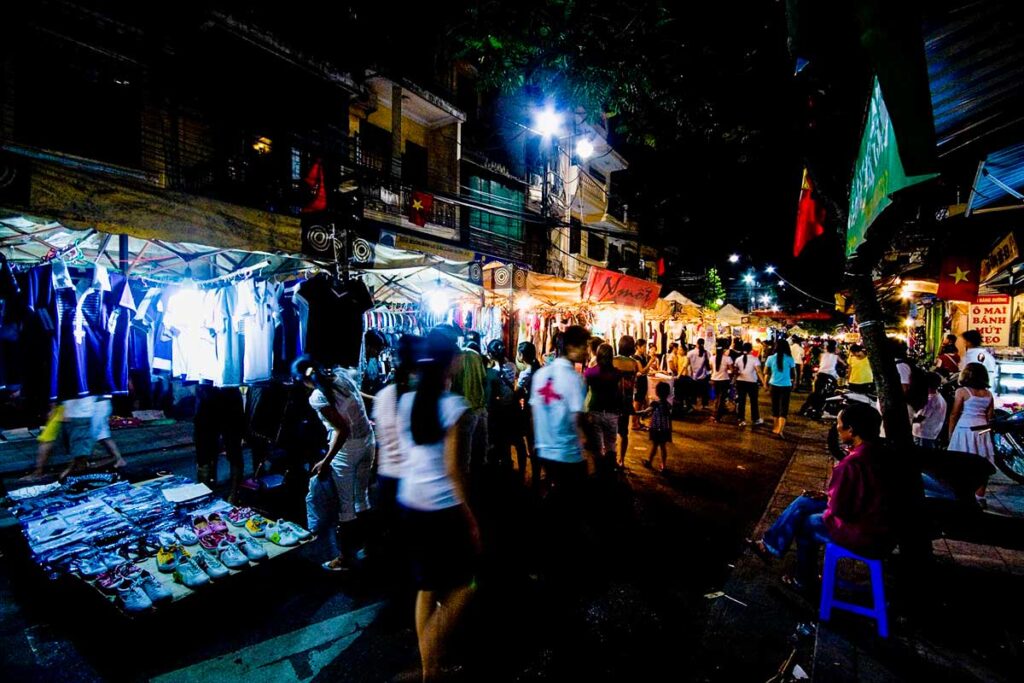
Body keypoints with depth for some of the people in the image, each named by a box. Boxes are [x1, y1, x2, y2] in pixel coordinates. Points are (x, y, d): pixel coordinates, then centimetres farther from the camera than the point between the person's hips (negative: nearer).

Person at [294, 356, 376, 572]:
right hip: (368, 440, 7)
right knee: (362, 495, 20)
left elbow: (343, 429, -22)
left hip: (348, 447, -7)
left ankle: (346, 558, 23)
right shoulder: (342, 373, 0)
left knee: (344, 504, 9)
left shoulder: (317, 397, -18)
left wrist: (326, 461, -16)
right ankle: (362, 546, 35)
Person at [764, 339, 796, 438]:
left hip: (774, 385, 2)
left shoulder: (771, 358, -4)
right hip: (786, 386, -1)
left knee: (775, 406, 15)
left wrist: (766, 382, 19)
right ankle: (780, 429, -11)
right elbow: (794, 373, 2)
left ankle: (776, 427, 28)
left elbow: (766, 372, 3)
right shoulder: (789, 359, -7)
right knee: (783, 408, 1)